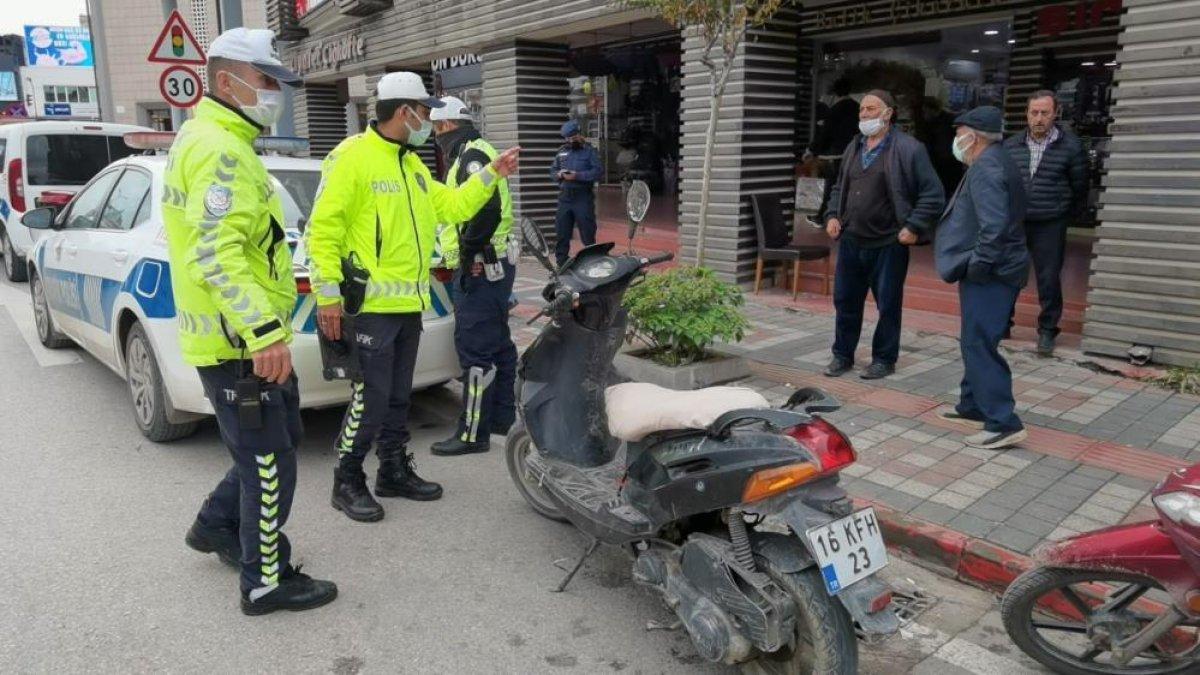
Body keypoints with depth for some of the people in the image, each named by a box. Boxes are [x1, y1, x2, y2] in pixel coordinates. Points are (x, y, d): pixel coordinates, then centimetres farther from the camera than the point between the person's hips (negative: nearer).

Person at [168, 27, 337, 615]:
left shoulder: (211, 140, 18)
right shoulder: (220, 151, -17)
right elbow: (217, 254, -29)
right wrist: (264, 330, -37)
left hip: (240, 338, 10)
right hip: (238, 343, -10)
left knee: (277, 442, 23)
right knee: (270, 465, 0)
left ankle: (216, 526, 39)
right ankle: (267, 583, 15)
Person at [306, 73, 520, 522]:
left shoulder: (412, 164, 16)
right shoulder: (353, 156, -11)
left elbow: (450, 206, 19)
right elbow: (323, 229, -15)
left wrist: (491, 175, 12)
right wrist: (328, 294, -18)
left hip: (409, 303, 9)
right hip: (371, 304, -8)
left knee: (398, 397, 17)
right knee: (370, 399, -4)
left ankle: (395, 471, 30)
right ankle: (347, 482, 12)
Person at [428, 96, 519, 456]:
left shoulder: (472, 156, -14)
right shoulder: (474, 153, 20)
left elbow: (487, 208, -26)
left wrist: (467, 251, -17)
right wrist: (468, 252, 16)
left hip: (481, 267, -11)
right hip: (493, 265, 11)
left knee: (475, 349, -7)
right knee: (497, 343, 16)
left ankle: (472, 433, -1)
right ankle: (503, 417, 28)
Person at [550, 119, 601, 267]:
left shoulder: (589, 150, 1)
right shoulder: (562, 151, 15)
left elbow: (597, 172, -10)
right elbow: (552, 170, 17)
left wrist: (577, 175, -19)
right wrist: (559, 174, -6)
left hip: (583, 198, -4)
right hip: (564, 198, 4)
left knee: (587, 233, -1)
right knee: (561, 233, 6)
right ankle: (561, 264, 16)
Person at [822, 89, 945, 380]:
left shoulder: (909, 149, -7)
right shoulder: (853, 148, 13)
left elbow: (933, 195, -8)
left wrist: (914, 227, -15)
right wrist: (832, 216, 8)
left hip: (889, 244, -5)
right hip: (850, 241, 6)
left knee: (888, 305, 5)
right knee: (845, 300, 11)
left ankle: (884, 359, 20)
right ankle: (842, 355, 24)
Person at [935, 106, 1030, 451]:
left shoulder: (985, 168, -16)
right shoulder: (999, 162, 18)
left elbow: (994, 225, -27)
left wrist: (977, 264, -19)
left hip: (988, 275, -11)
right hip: (994, 271, 11)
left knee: (980, 345, -10)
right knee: (975, 342, 19)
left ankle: (1004, 423, -8)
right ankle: (973, 407, 31)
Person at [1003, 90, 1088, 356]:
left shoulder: (1071, 146, -3)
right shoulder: (1011, 146, 4)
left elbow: (1079, 187, 5)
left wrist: (1067, 218, 7)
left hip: (1050, 226, -2)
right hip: (1014, 223, 3)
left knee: (1049, 279, 1)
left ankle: (1047, 331, 15)